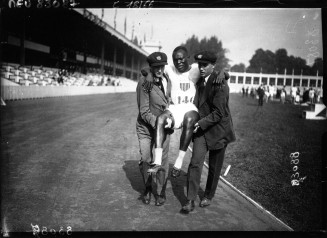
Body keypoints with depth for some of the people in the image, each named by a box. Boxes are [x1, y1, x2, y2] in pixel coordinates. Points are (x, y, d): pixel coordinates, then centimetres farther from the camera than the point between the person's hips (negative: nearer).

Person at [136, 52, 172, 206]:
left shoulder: (167, 79, 0)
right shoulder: (144, 83, -17)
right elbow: (144, 111, -18)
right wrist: (156, 123, -30)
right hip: (145, 127, -3)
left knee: (162, 160, -1)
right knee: (145, 160, -5)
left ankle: (160, 193, 17)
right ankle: (148, 188, 22)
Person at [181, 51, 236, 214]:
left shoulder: (220, 84, -17)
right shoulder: (199, 82, 6)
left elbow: (219, 113, -21)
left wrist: (201, 123, -26)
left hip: (218, 129, -4)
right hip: (201, 128, 5)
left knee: (214, 167, 10)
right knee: (195, 163, -7)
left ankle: (208, 196, 31)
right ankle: (190, 201, -3)